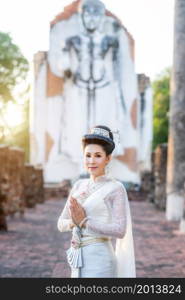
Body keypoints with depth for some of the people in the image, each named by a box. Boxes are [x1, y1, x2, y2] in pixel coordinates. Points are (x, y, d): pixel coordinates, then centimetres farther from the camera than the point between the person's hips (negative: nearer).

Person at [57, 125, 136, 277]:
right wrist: (74, 221, -12)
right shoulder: (79, 186, 12)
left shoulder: (116, 188, -7)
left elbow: (120, 231, -16)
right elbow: (62, 224, 10)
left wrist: (84, 222, -19)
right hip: (81, 261, 7)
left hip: (99, 260, -7)